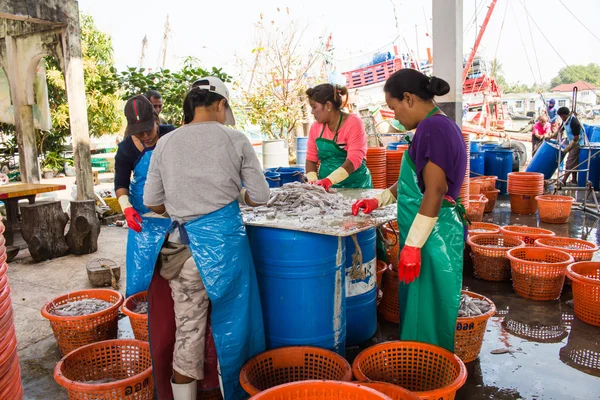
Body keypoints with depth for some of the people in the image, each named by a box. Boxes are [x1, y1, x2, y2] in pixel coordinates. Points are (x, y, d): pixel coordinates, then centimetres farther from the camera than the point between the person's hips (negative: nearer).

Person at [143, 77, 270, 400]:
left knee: (187, 329, 11)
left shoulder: (166, 144, 4)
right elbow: (259, 196, 0)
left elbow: (152, 203, 9)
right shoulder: (234, 139, -3)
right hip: (225, 238, -2)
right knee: (230, 324, 12)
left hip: (184, 243, 2)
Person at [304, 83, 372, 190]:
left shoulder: (353, 123, -10)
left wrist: (329, 180, -29)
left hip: (355, 186, -4)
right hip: (325, 189, 4)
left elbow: (354, 159, -19)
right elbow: (311, 159, 9)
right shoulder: (316, 127, 5)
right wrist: (313, 181, -9)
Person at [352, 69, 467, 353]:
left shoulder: (433, 127, -18)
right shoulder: (437, 126, 13)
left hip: (432, 236, -10)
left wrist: (413, 245, -21)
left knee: (426, 311, 2)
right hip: (431, 233, 10)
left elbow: (435, 192, -22)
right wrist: (380, 200, 19)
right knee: (419, 307, 18)